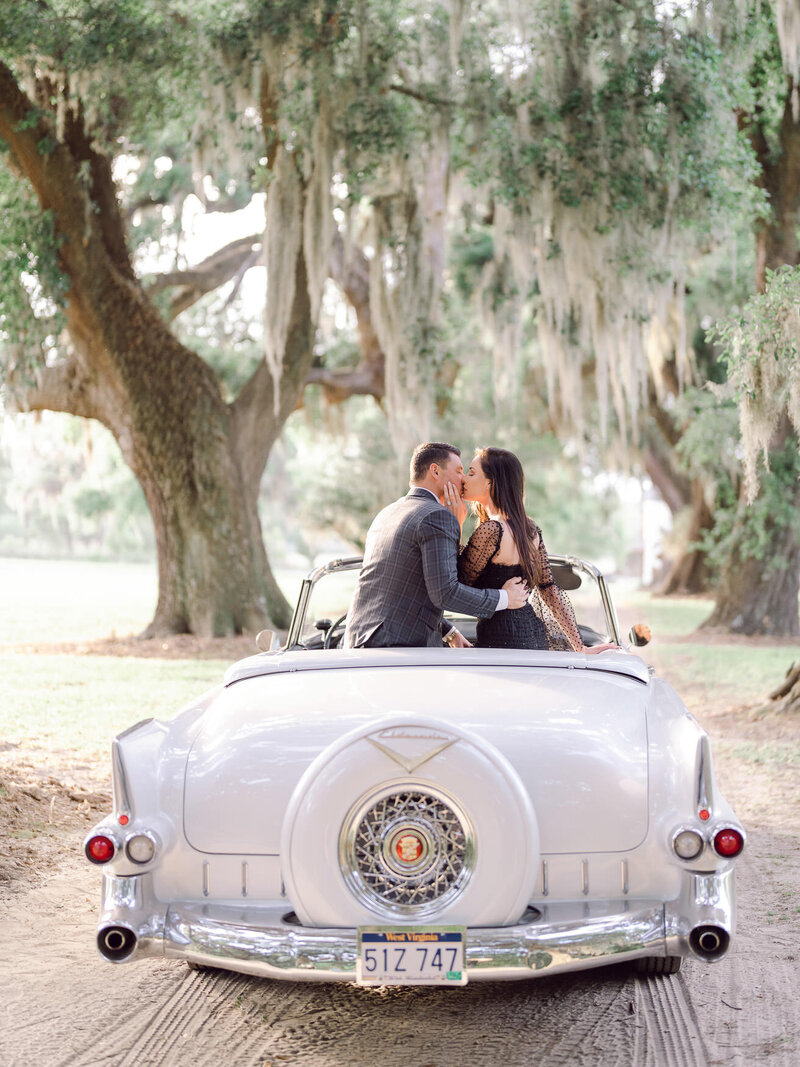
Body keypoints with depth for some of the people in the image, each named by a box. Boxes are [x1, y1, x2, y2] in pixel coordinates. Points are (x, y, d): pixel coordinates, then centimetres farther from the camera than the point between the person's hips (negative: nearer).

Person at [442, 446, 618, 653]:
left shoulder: (491, 530, -16)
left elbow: (460, 583, -7)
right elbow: (550, 591, 11)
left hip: (502, 642, -9)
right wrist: (580, 646, 11)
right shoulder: (530, 530, 10)